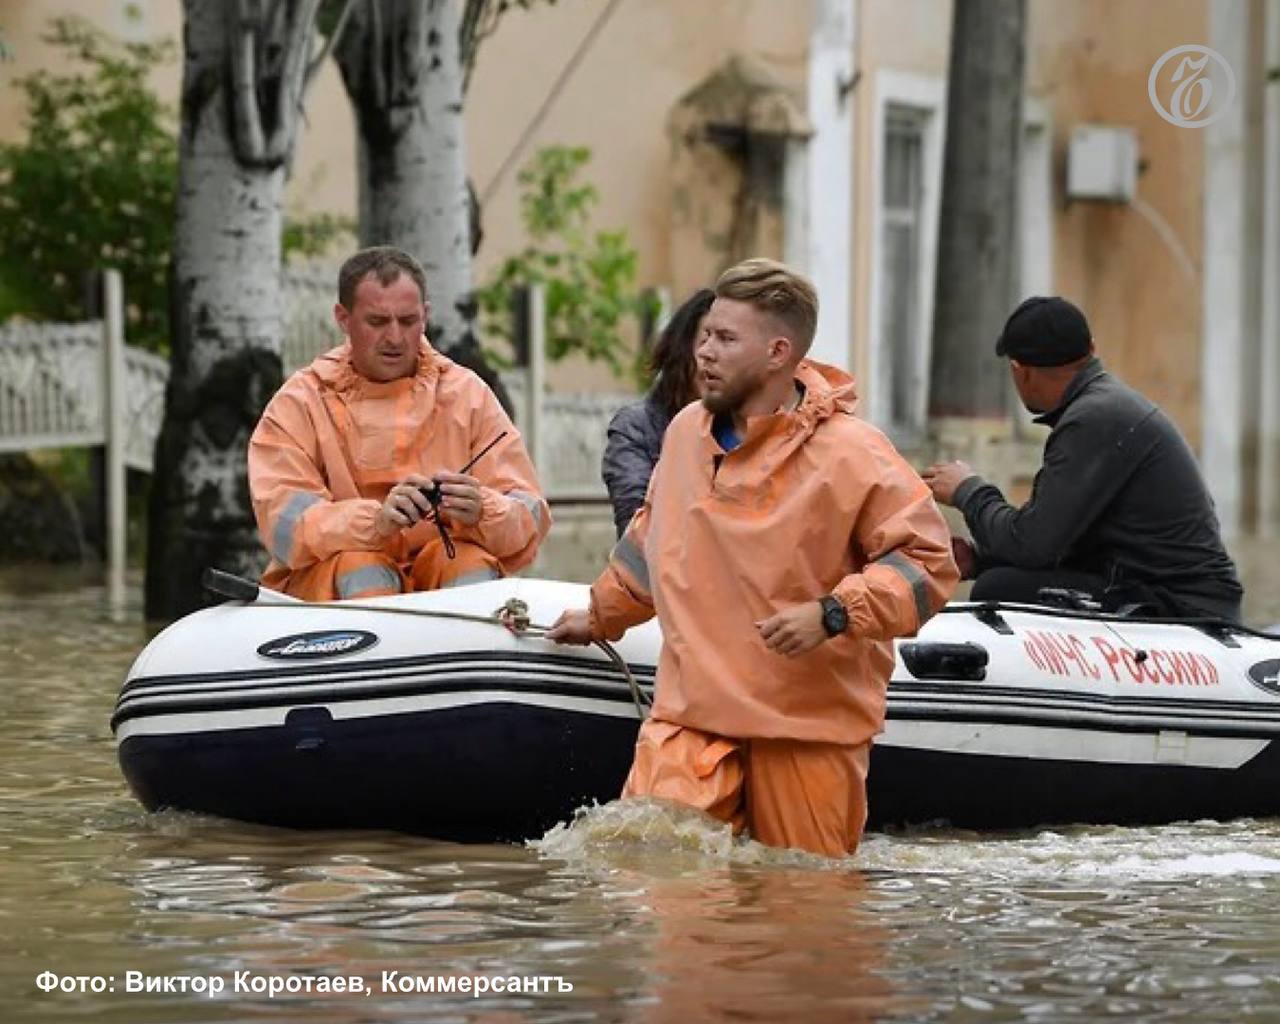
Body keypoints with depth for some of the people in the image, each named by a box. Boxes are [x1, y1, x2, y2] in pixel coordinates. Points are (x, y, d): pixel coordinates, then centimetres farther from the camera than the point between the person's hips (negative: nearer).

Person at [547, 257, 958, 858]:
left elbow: (926, 563, -9)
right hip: (692, 709, 4)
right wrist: (602, 615, 37)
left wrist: (831, 614, -20)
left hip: (810, 725, -4)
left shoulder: (850, 452, -10)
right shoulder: (686, 432, 8)